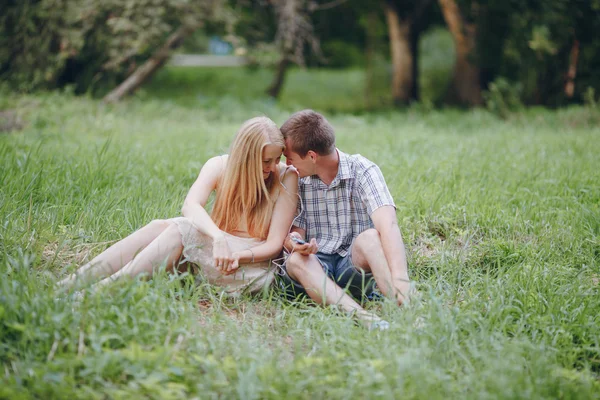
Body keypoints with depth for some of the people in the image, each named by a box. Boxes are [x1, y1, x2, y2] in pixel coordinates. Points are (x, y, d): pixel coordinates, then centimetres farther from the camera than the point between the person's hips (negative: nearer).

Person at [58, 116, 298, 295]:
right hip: (215, 249, 4)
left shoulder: (286, 178, -10)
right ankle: (70, 284, -28)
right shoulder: (220, 167, -3)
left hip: (254, 264, -4)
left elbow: (275, 243, -13)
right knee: (160, 226, -24)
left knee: (180, 229, -27)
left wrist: (239, 256, -33)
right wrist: (218, 237, -43)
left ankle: (108, 290, -36)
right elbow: (190, 205, -23)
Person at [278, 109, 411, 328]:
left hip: (356, 262, -2)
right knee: (295, 261, -32)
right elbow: (294, 231, 5)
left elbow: (387, 224, -24)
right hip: (316, 266, 2)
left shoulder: (362, 170, -8)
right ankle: (359, 314, -53)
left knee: (370, 237, -33)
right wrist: (294, 242, -23)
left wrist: (399, 278, -41)